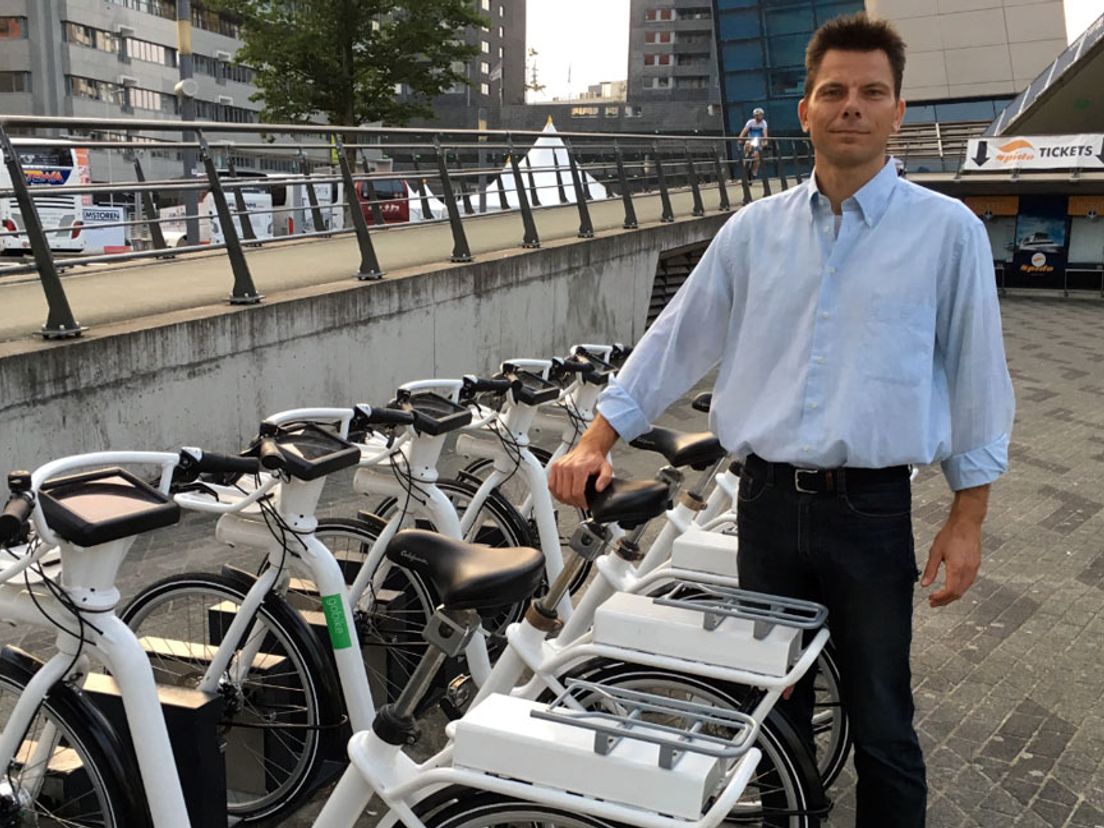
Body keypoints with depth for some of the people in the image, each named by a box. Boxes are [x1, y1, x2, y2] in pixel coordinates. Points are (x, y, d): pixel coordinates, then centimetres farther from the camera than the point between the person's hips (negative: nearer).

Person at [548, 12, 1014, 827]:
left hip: (872, 511, -3)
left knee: (881, 723, 8)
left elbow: (975, 376, -1)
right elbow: (675, 340, 7)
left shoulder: (948, 231, -3)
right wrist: (596, 440, 0)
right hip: (768, 502, 3)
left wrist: (968, 519, -4)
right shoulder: (755, 228, 5)